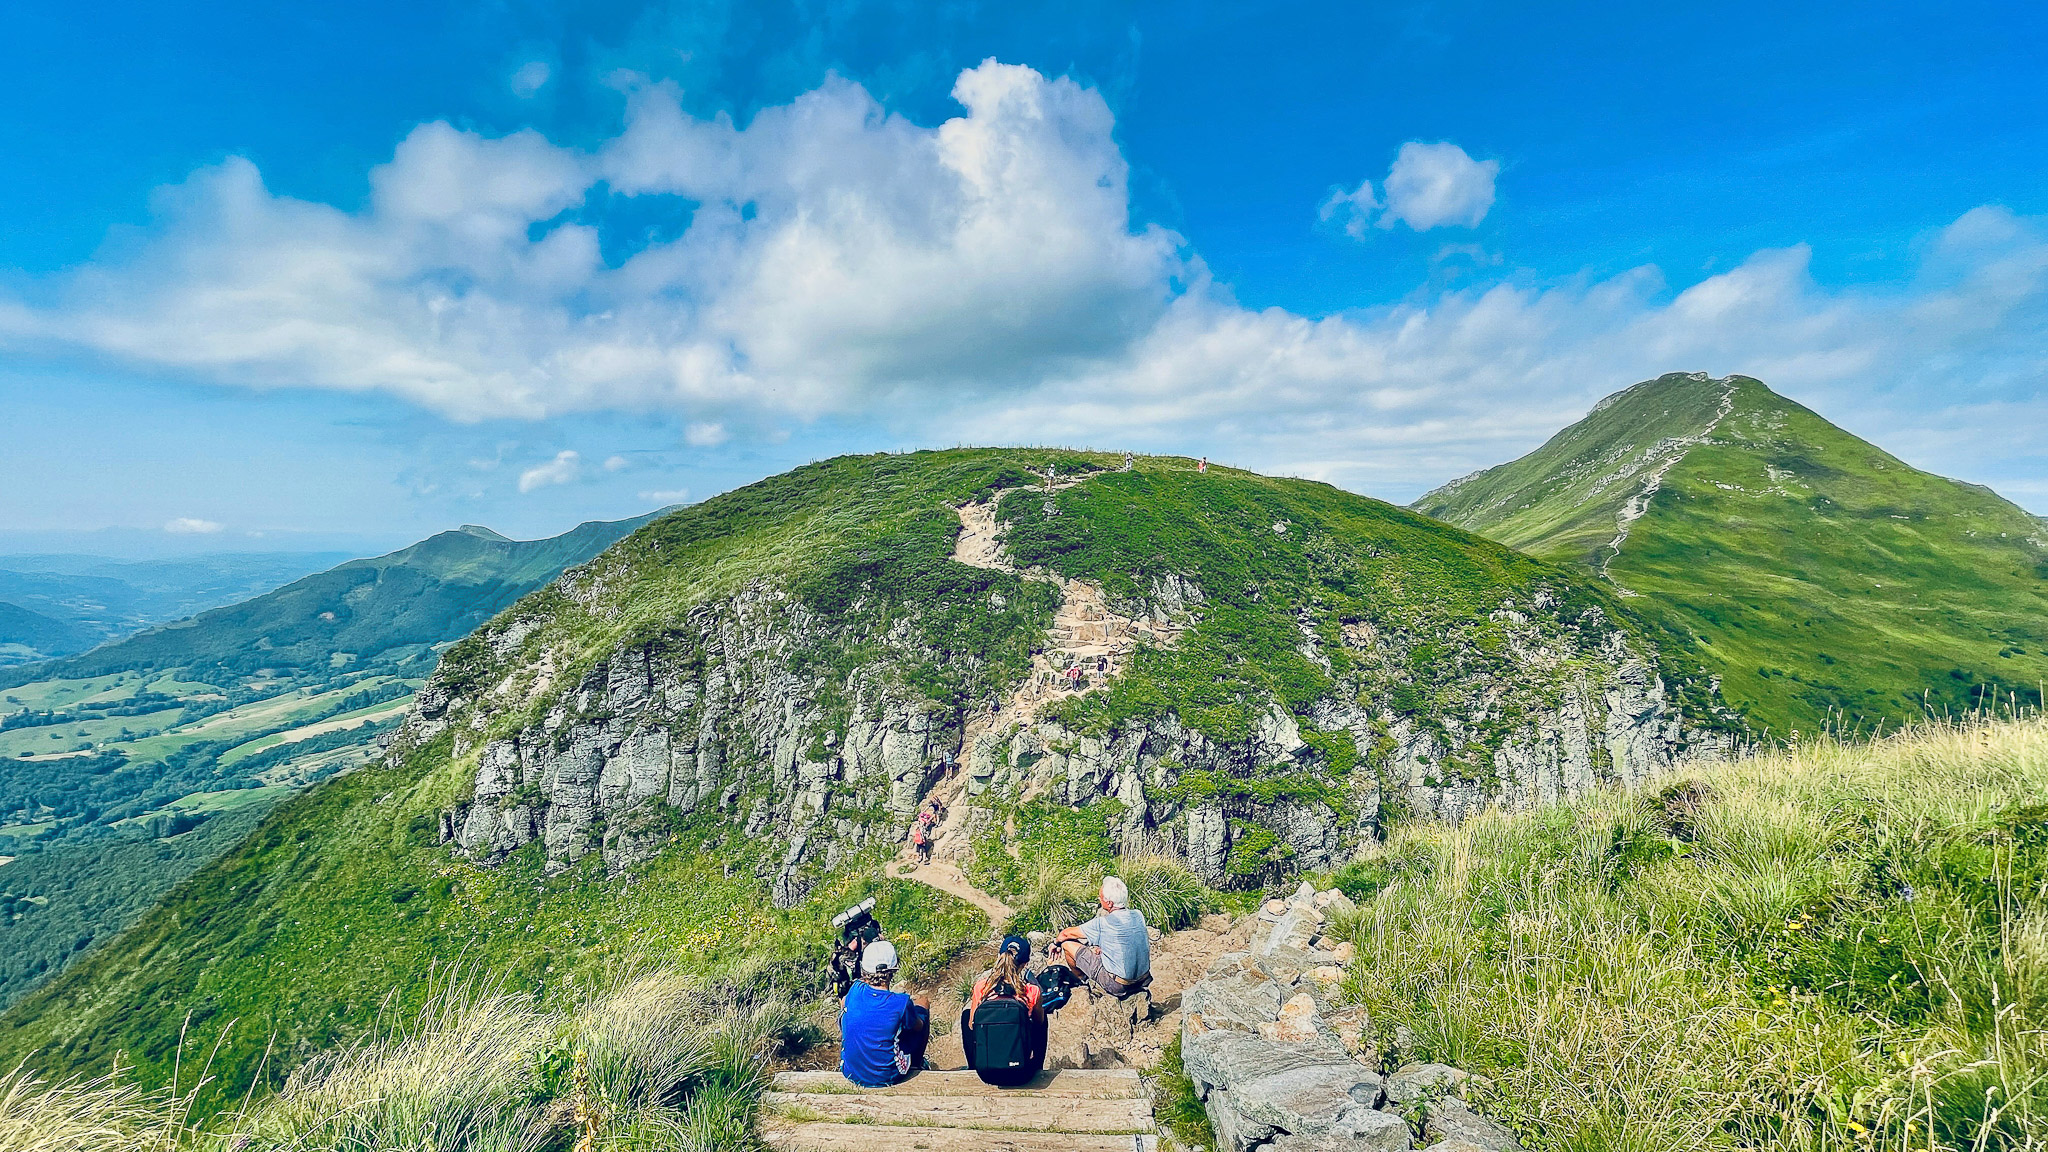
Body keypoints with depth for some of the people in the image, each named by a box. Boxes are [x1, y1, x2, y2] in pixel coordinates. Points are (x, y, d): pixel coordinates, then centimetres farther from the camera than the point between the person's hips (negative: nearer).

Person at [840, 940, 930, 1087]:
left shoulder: (855, 991, -15)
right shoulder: (901, 1003, -23)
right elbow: (918, 1026, -1)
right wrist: (921, 1006, 19)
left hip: (851, 1074, 3)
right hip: (887, 1077, -3)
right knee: (922, 1003, 12)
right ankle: (916, 1064, 35)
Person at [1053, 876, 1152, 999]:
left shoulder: (1102, 924, -21)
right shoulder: (1138, 915, -6)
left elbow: (1067, 934, -4)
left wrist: (1056, 940, 15)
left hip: (1118, 985, -6)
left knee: (1068, 944, 2)